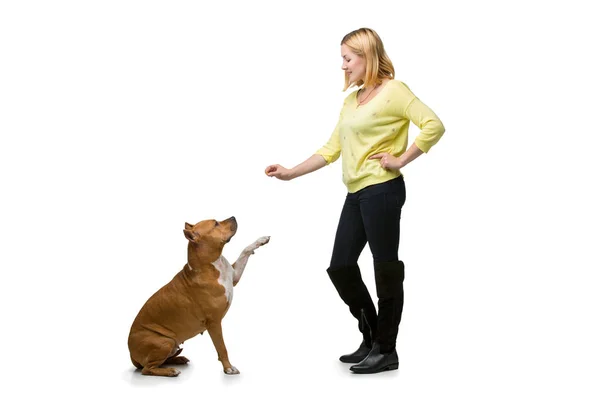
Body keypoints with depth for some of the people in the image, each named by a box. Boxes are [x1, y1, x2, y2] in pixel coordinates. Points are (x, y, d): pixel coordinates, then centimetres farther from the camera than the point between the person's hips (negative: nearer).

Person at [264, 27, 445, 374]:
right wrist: (291, 173, 11)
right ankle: (371, 341, 26)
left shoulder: (393, 90, -6)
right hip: (356, 193, 9)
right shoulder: (351, 101, 17)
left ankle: (386, 350, 13)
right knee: (341, 267, 10)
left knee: (386, 268, 0)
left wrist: (400, 161, -14)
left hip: (382, 190, -9)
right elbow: (331, 149, 16)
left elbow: (434, 126, -16)